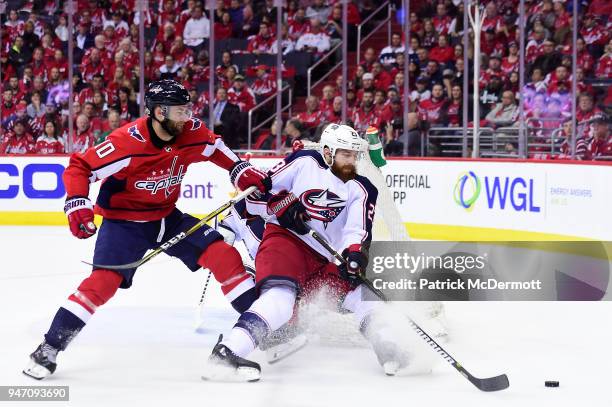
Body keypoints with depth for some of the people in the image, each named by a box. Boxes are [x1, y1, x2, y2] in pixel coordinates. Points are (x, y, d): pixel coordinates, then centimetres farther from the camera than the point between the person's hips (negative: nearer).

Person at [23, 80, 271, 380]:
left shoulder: (192, 133, -11)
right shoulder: (127, 142, -29)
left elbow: (215, 149, 12)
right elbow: (80, 167, -21)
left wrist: (242, 171, -1)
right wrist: (77, 204, -33)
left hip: (167, 217, 6)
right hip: (124, 221, -6)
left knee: (223, 254, -6)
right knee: (104, 280, -22)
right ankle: (49, 348, -14)